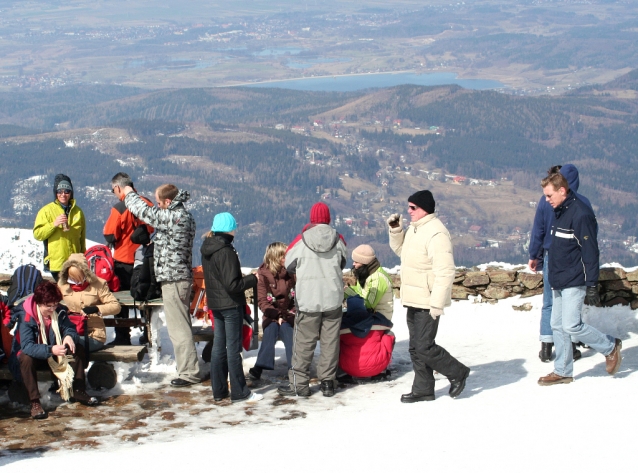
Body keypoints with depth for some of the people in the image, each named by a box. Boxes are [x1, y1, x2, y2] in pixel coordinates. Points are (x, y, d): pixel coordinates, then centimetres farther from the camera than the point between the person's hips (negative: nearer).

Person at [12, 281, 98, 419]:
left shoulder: (59, 311, -12)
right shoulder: (26, 316, -27)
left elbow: (70, 328, -6)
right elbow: (27, 346, -36)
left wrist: (69, 336, -33)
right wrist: (51, 350, -50)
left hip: (53, 354, 5)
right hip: (33, 355, -5)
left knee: (78, 349, -14)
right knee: (26, 358, -38)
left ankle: (79, 391, -6)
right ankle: (35, 402, -33)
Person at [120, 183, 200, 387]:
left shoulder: (174, 217, -18)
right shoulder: (182, 215, 12)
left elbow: (145, 212, -12)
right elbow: (152, 213, 24)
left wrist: (129, 194, 6)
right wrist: (130, 195, 26)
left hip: (173, 279, -11)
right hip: (180, 276, 11)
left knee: (178, 327, -6)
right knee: (181, 325, 17)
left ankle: (189, 372, -3)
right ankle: (188, 368, 25)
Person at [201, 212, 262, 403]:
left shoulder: (207, 249, 6)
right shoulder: (226, 252, -20)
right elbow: (232, 285, -22)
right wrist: (253, 279, -11)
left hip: (215, 305, 8)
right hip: (231, 305, -8)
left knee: (218, 347, 12)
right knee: (233, 348, -2)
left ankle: (219, 391, 18)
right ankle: (239, 392, 4)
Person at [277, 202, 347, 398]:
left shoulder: (301, 240, -9)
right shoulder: (338, 239, -3)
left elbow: (289, 266, 3)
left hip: (308, 299, -2)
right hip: (333, 298, 2)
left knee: (303, 342, 5)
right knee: (330, 341, 10)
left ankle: (299, 384, 7)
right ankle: (328, 381, 13)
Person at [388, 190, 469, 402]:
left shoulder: (436, 233, -21)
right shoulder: (415, 228, 11)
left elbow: (445, 271, -24)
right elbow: (401, 250, 28)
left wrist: (437, 303, -25)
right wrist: (395, 230, 9)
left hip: (428, 303, -10)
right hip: (414, 300, 10)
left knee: (424, 347, -7)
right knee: (416, 348, 13)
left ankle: (457, 372, 13)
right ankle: (423, 389, 22)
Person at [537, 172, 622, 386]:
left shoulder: (581, 214, -17)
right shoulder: (560, 212, 12)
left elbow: (590, 252, -19)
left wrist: (591, 285, -20)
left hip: (574, 283, -9)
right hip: (559, 283, 9)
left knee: (571, 326, -11)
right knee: (557, 326, 9)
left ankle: (610, 347, 9)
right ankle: (562, 372, 16)